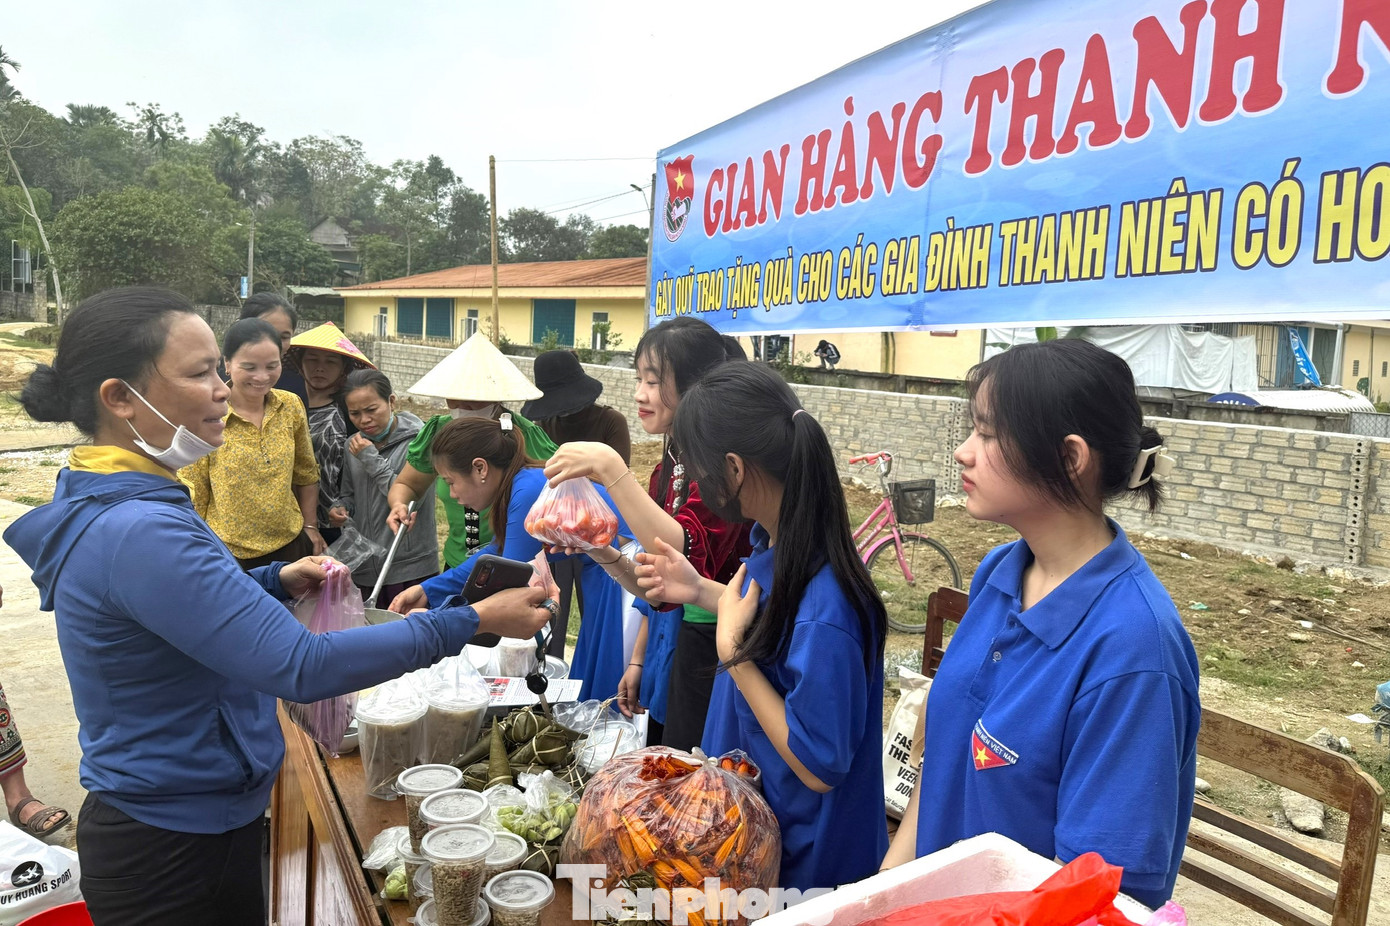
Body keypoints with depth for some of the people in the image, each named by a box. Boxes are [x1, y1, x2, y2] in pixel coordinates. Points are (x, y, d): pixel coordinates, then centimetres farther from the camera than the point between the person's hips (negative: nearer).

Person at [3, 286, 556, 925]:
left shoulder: (107, 505, 2)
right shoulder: (137, 531, -30)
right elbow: (302, 669, -33)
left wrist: (276, 582, 3)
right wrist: (473, 621, -28)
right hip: (170, 854, -9)